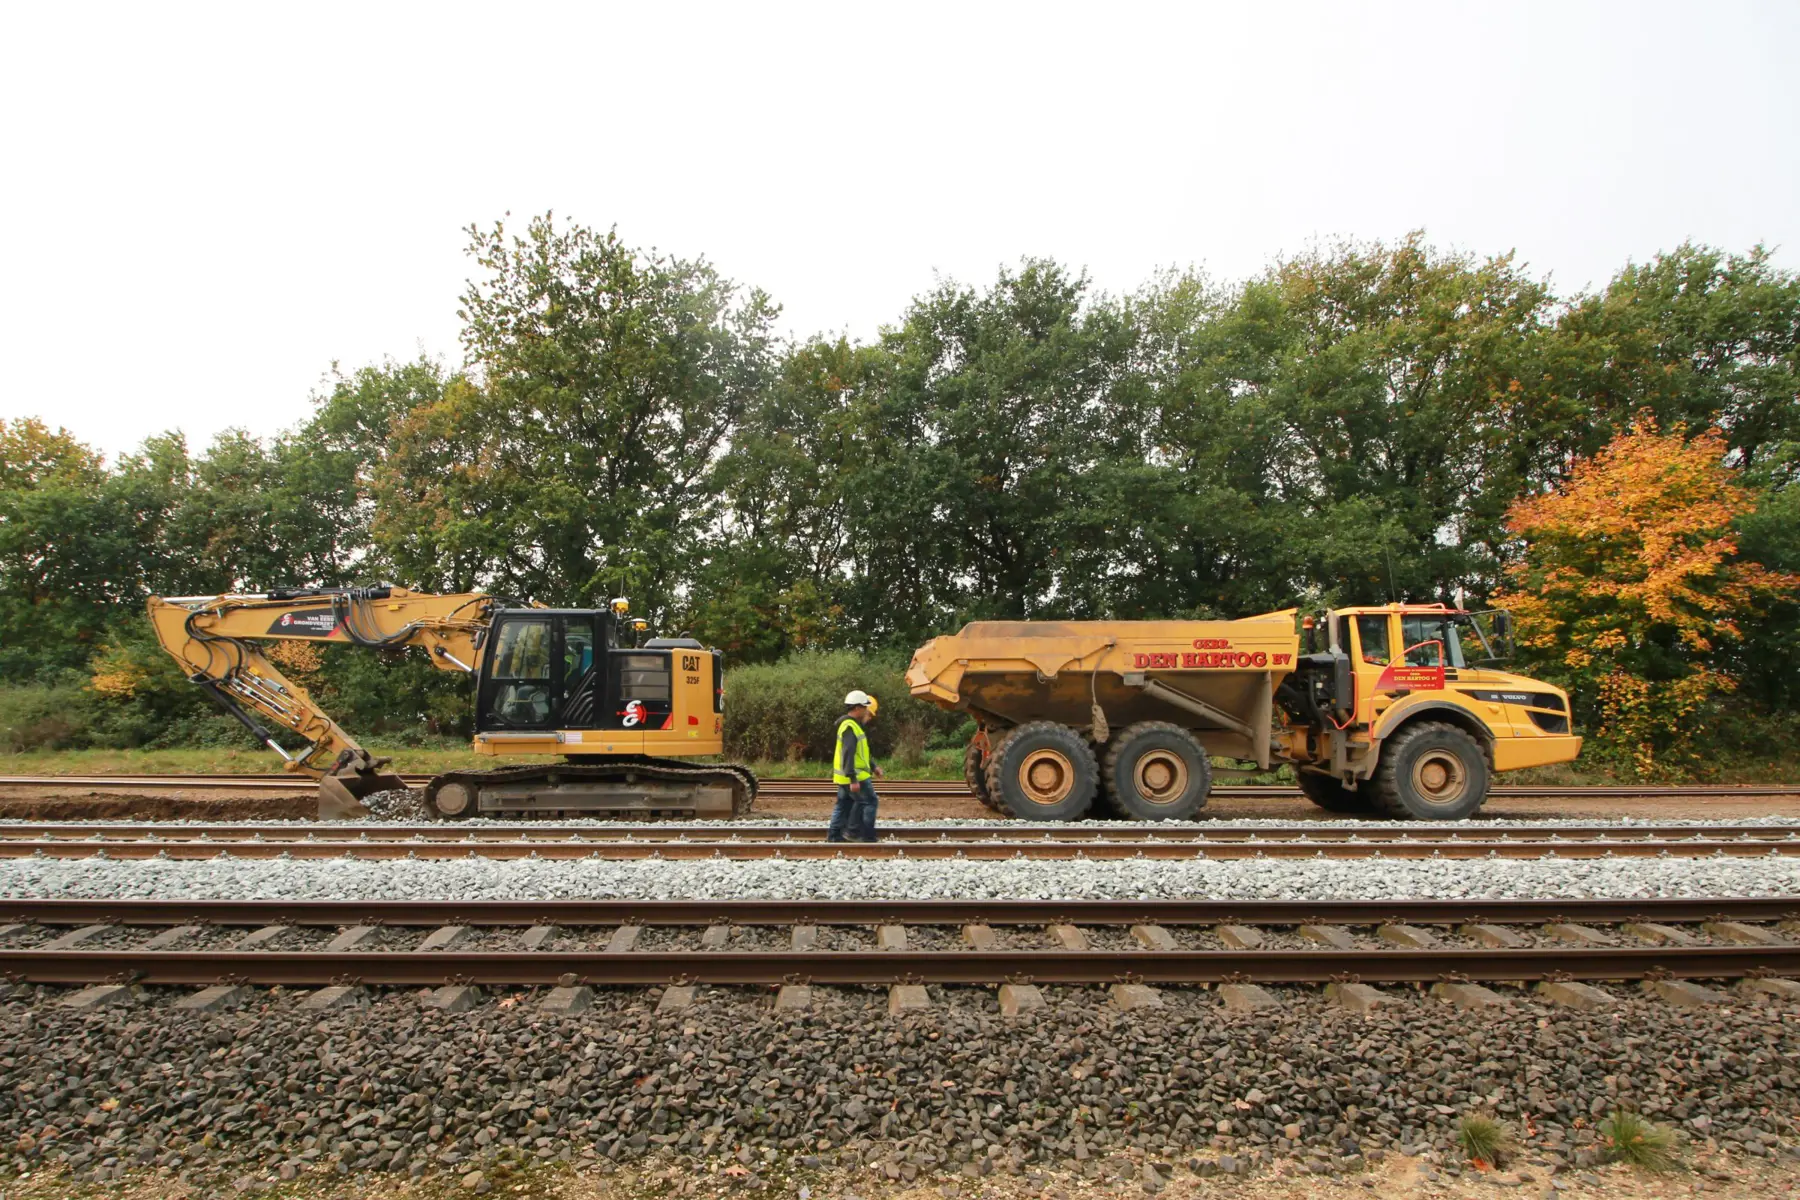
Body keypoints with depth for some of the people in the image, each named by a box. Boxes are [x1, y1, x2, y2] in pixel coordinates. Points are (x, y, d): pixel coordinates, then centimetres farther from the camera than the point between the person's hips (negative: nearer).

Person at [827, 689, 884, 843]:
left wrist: (873, 767, 25)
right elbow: (848, 754, -25)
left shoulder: (852, 725, 16)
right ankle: (853, 831, 0)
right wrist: (853, 779, -29)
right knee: (869, 801, -3)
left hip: (847, 777, 10)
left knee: (844, 805, 13)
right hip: (854, 777, -10)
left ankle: (834, 836, 17)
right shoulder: (850, 727, -18)